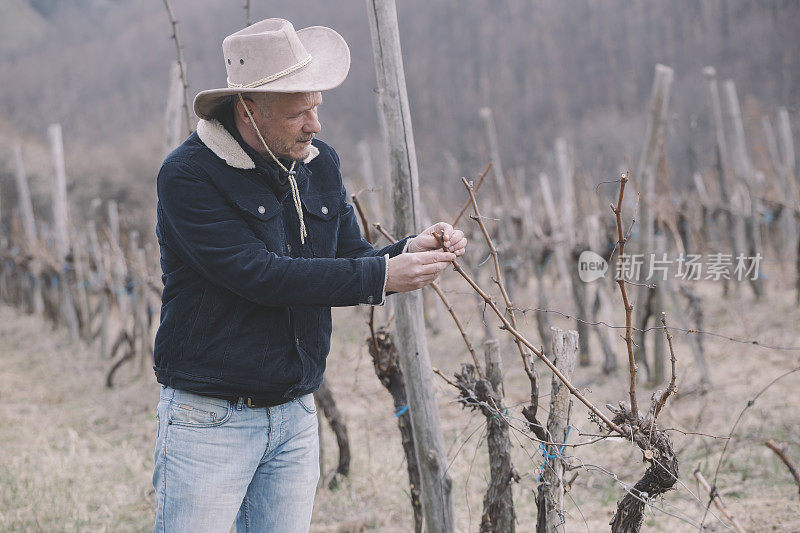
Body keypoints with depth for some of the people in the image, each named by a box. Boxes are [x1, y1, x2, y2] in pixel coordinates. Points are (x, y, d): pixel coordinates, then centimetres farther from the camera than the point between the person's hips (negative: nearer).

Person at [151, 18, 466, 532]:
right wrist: (382, 275, -22)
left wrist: (410, 251, -10)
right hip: (209, 417, -6)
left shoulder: (320, 164, 7)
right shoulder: (189, 174, -15)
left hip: (295, 415, 6)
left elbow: (351, 258, 12)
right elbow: (259, 275, -23)